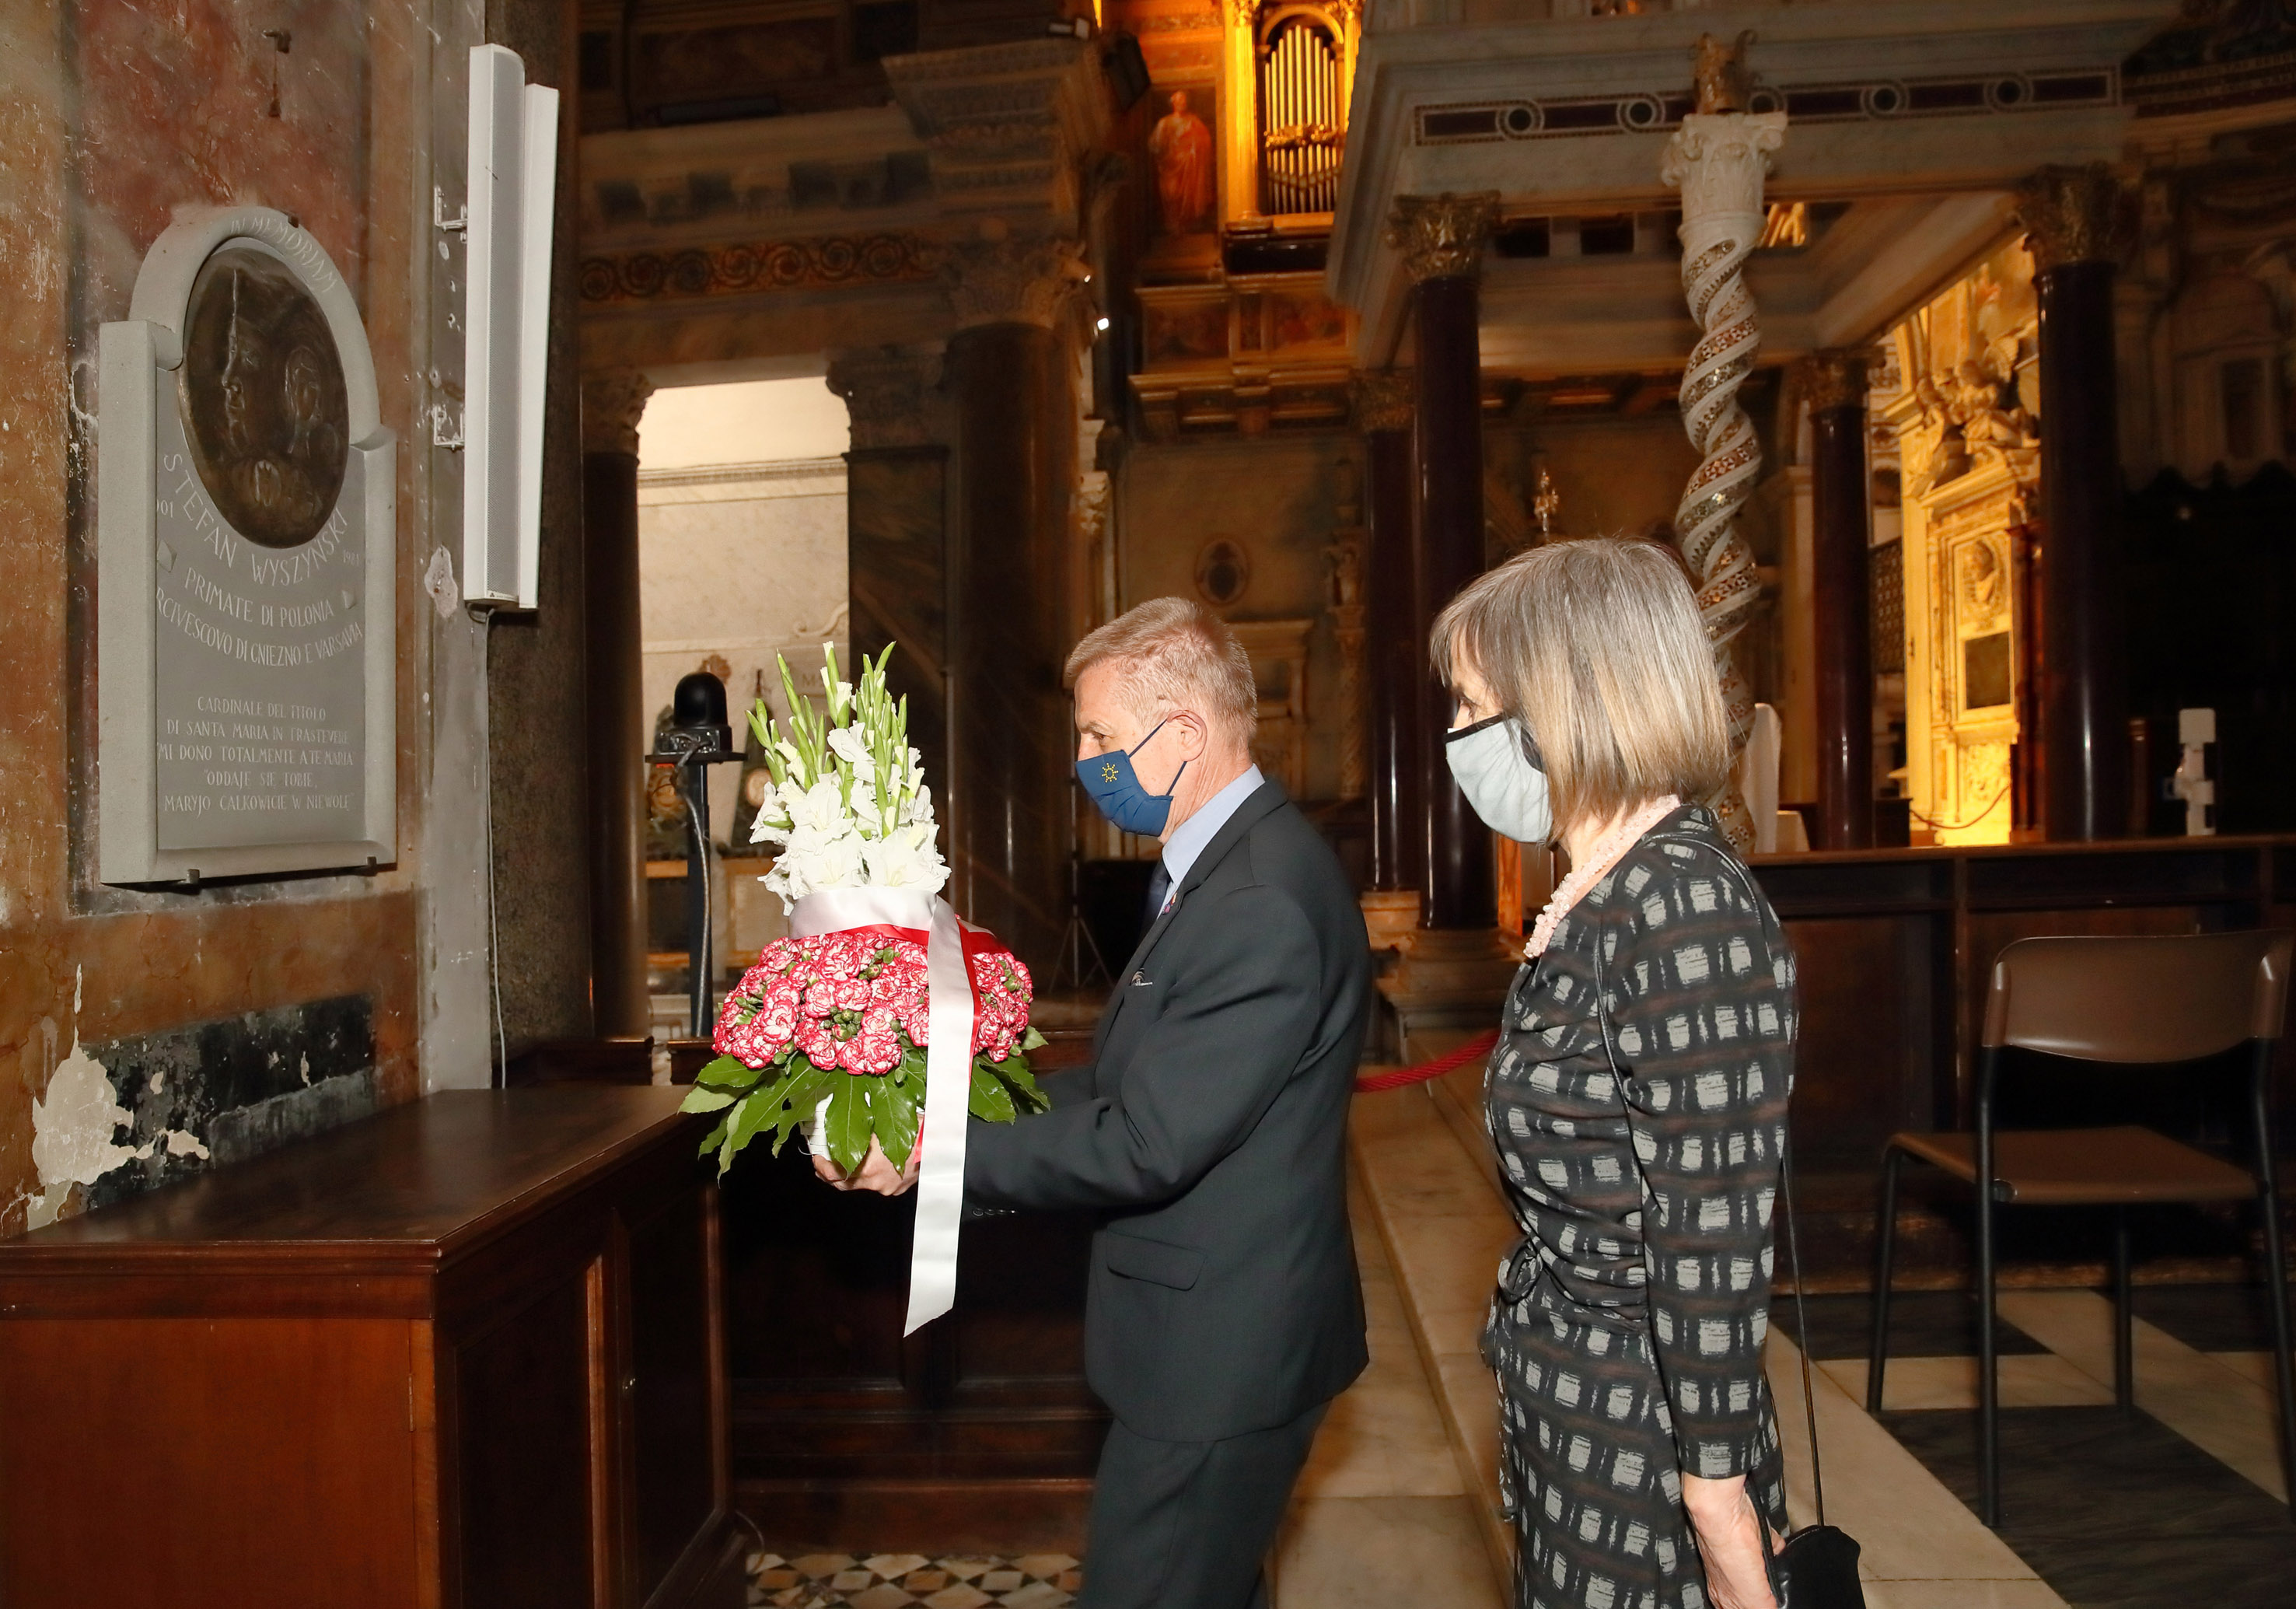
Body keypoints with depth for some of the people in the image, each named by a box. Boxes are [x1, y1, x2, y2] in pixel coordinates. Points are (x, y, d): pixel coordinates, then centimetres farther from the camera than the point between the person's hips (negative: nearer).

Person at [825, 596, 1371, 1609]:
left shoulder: (1263, 903, -26)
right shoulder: (1220, 864, 7)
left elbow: (1147, 1144, -26)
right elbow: (1135, 1081, 10)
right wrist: (987, 1104, 2)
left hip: (1217, 1356, -10)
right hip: (1222, 1337, 10)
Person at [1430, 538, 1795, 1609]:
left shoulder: (1685, 908, -23)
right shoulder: (1595, 898, 5)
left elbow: (1714, 1240, -22)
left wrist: (1720, 1495, -17)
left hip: (1635, 1433, -8)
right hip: (1566, 1406, 9)